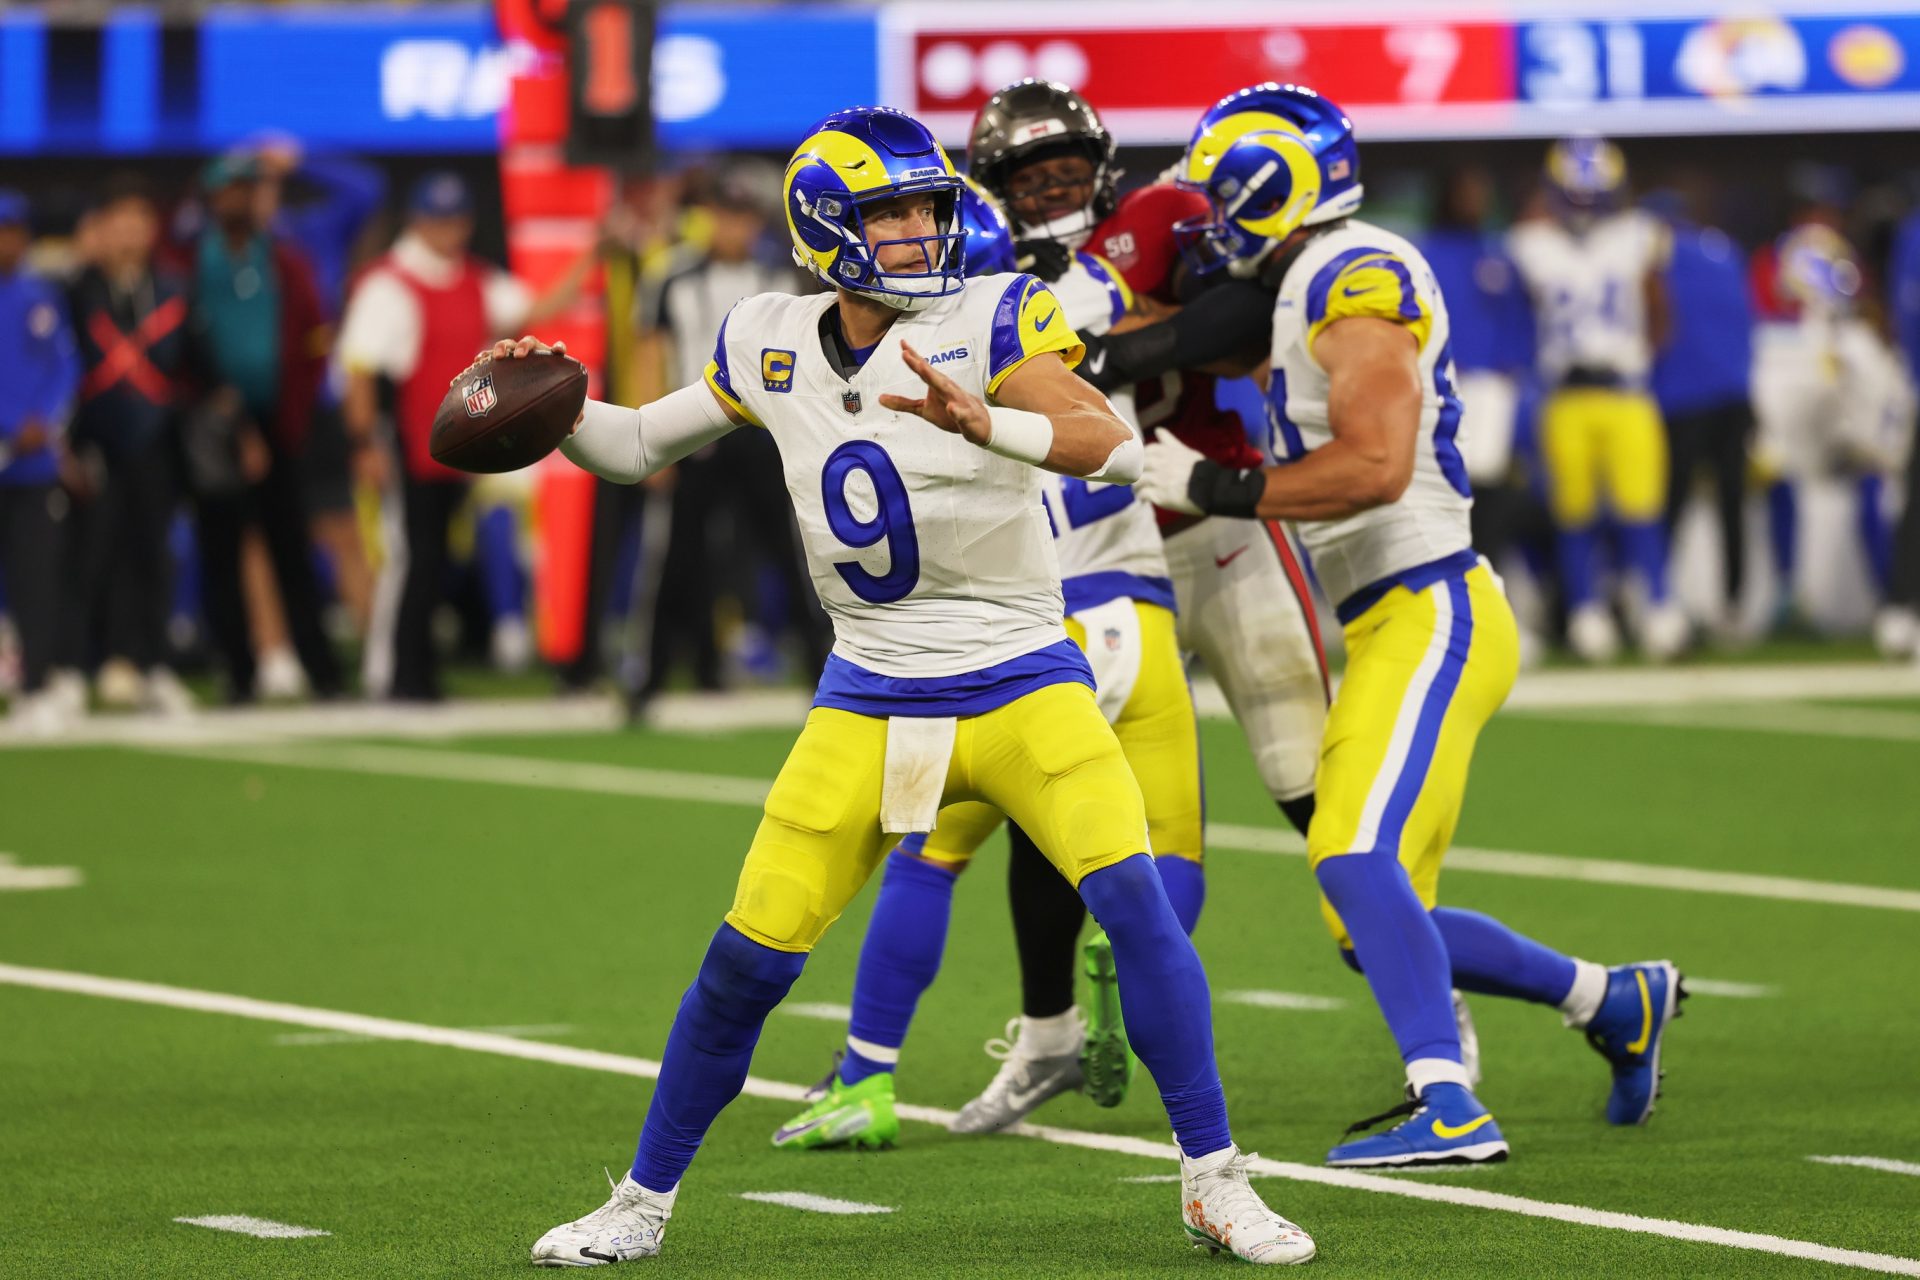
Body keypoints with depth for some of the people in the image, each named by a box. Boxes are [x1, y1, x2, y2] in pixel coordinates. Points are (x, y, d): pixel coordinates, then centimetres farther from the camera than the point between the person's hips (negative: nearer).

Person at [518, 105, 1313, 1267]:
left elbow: (1112, 446, -29)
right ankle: (646, 1197, 19)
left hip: (1021, 681, -3)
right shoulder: (775, 345, 1)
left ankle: (1215, 1184, -8)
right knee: (748, 961, -1)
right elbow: (640, 447, 15)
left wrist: (986, 424, -47)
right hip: (868, 701, 3)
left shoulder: (990, 321, -12)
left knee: (1135, 901, -21)